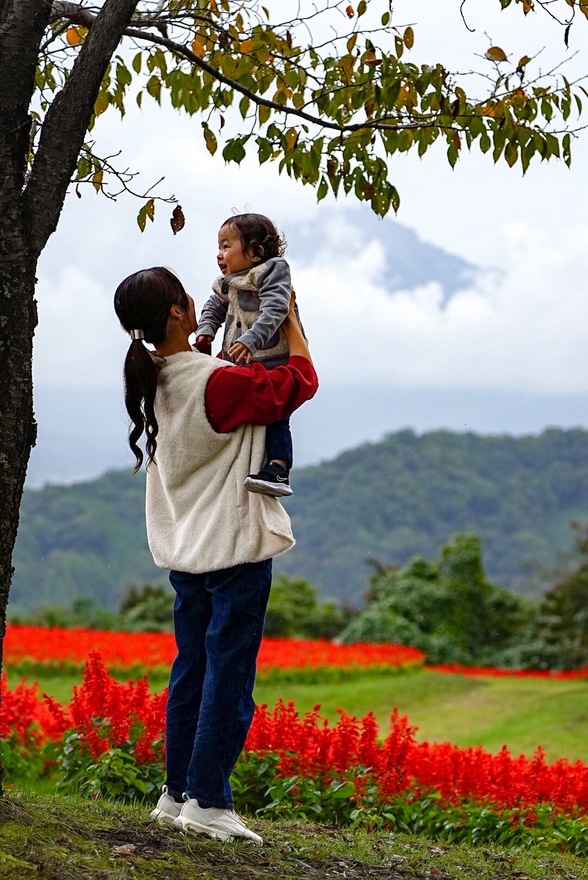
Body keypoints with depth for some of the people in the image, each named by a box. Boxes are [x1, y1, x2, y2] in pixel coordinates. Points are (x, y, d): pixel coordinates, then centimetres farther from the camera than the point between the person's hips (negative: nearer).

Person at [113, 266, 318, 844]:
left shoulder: (151, 380, 2)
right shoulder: (217, 382, -20)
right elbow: (301, 381, -9)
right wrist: (289, 318, 3)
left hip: (185, 548, 8)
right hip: (235, 549, -8)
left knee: (191, 670, 14)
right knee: (229, 677, -2)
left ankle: (177, 794, 19)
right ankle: (207, 802, -1)